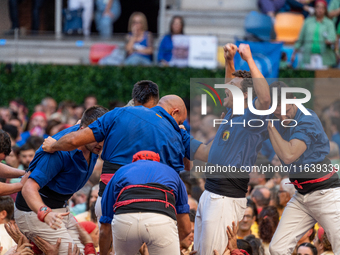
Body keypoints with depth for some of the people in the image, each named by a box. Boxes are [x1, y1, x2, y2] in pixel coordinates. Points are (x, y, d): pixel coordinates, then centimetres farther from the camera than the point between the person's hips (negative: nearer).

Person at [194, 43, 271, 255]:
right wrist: (229, 60, 18)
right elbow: (232, 85, 33)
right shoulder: (232, 113, 14)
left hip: (226, 199, -10)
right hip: (210, 193, 10)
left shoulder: (253, 118, -12)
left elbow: (265, 97, -33)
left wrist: (249, 59, -27)